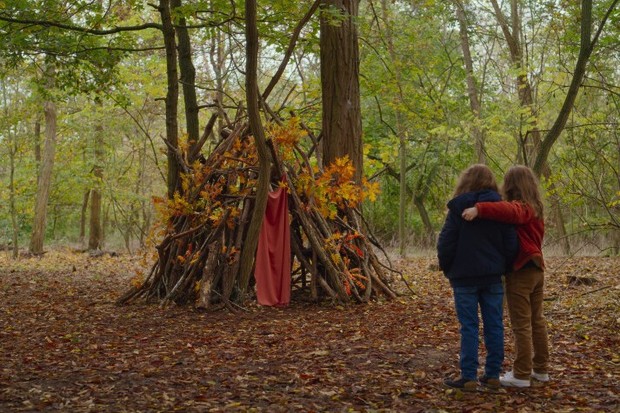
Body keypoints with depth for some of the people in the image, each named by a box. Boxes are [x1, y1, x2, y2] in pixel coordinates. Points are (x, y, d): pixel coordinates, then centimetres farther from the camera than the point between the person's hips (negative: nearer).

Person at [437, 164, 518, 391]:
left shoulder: (458, 208, -7)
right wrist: (502, 267, 15)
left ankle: (469, 377, 0)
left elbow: (445, 244, -7)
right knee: (494, 325, 9)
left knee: (469, 327, -1)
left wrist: (447, 269, 7)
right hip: (493, 277, 4)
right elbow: (511, 244, 3)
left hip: (465, 277, -3)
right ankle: (493, 375, 14)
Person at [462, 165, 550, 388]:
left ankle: (521, 375, -1)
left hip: (520, 271, -9)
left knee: (521, 325, -4)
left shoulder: (520, 207, -16)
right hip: (536, 269, 9)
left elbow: (508, 211, -39)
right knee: (537, 320, 16)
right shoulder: (535, 208, 12)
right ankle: (541, 368, 24)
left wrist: (479, 209, -49)